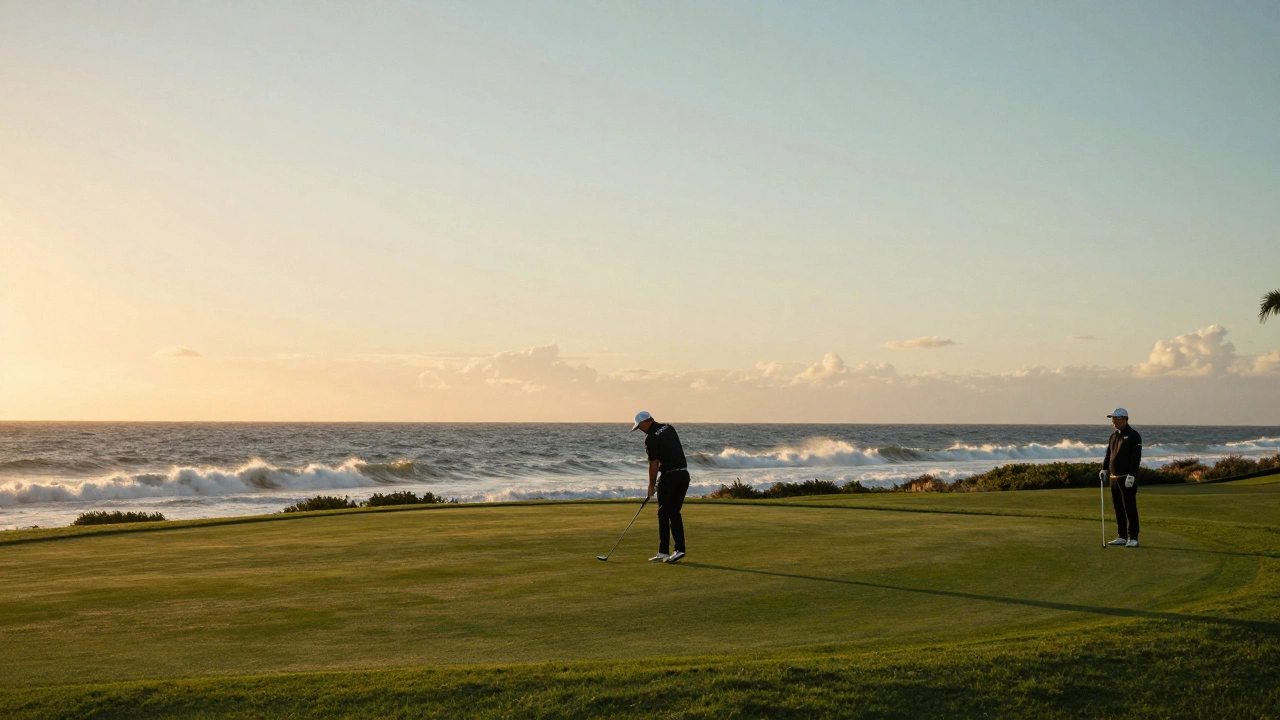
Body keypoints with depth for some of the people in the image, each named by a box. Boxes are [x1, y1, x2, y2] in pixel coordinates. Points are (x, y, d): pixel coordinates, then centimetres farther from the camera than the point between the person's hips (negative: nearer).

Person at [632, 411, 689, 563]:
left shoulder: (651, 438, -12)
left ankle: (663, 552, 1)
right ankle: (679, 549, 4)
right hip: (684, 474, 7)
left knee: (664, 514, 1)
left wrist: (651, 486, 1)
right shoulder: (668, 428, 11)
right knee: (675, 512, 11)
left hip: (669, 476, -7)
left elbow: (653, 464, -9)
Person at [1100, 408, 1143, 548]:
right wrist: (1104, 469, 5)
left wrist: (1131, 475, -20)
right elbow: (1108, 454, 20)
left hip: (1127, 478, -8)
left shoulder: (1133, 435, -7)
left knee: (1130, 508, -8)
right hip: (1114, 477, 8)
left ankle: (1133, 538, -6)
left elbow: (1136, 457, -14)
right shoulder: (1114, 436, 16)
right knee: (1118, 509, 9)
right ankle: (1122, 537, 15)